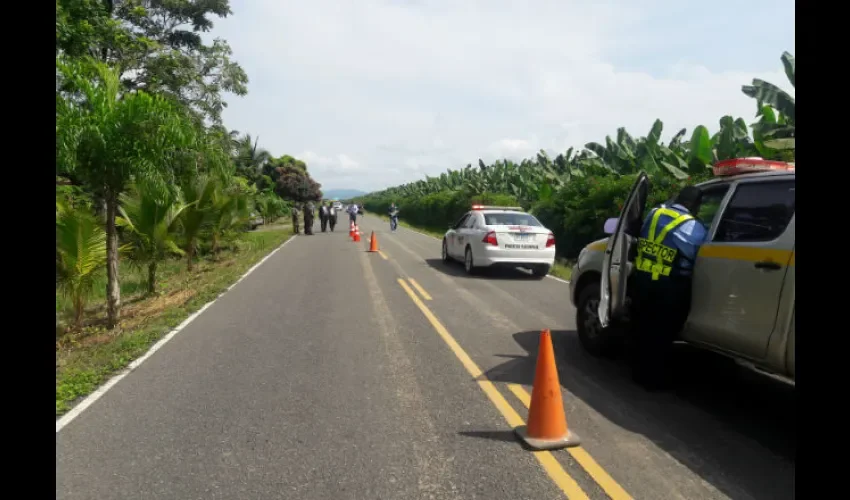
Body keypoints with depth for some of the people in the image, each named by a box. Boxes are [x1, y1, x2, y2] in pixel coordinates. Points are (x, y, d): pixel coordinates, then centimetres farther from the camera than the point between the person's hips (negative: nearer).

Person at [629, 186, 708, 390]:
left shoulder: (654, 213, 6)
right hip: (669, 286, -5)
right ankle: (653, 379, 18)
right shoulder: (694, 227, -10)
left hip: (642, 278, 6)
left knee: (642, 328, 17)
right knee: (661, 334, 7)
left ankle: (639, 372, 30)